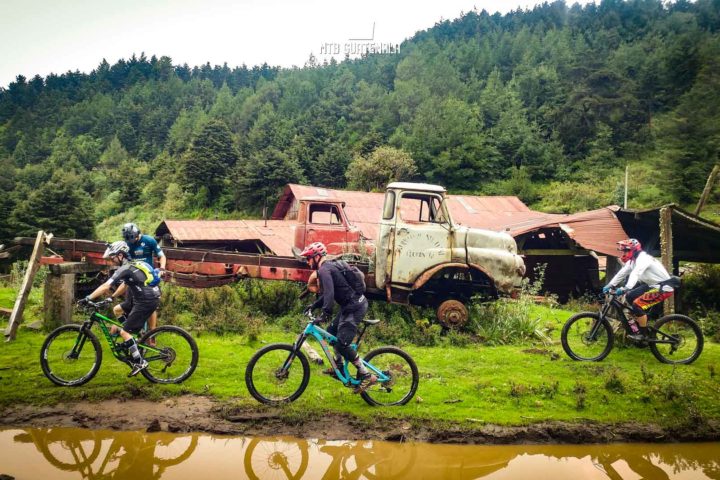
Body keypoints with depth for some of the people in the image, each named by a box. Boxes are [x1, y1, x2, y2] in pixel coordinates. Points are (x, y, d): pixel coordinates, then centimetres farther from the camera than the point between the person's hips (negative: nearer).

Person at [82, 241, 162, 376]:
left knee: (124, 331, -6)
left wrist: (88, 298, -16)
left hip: (147, 301, -10)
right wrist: (112, 297, 25)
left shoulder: (125, 269, -15)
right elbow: (125, 285, 27)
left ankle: (139, 362, -2)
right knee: (117, 310, 23)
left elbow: (105, 286, -18)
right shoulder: (130, 265, 15)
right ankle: (131, 340, 28)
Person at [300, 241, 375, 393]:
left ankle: (366, 376, -5)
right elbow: (328, 293, 26)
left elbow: (329, 293, -30)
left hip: (354, 308, -11)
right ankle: (339, 368, 33)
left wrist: (325, 313, -37)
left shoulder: (324, 270, -14)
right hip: (353, 304, 11)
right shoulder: (330, 266, 17)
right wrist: (313, 305, 23)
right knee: (332, 332, 22)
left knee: (342, 344, -12)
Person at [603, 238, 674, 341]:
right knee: (630, 297, 6)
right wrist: (609, 285, -3)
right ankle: (642, 324, 17)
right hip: (652, 285, 10)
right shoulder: (633, 260, 5)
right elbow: (622, 273, 5)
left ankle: (644, 334, -5)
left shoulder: (643, 258, -25)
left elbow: (635, 274, -41)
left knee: (637, 304, -19)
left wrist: (625, 289, -54)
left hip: (663, 287, -10)